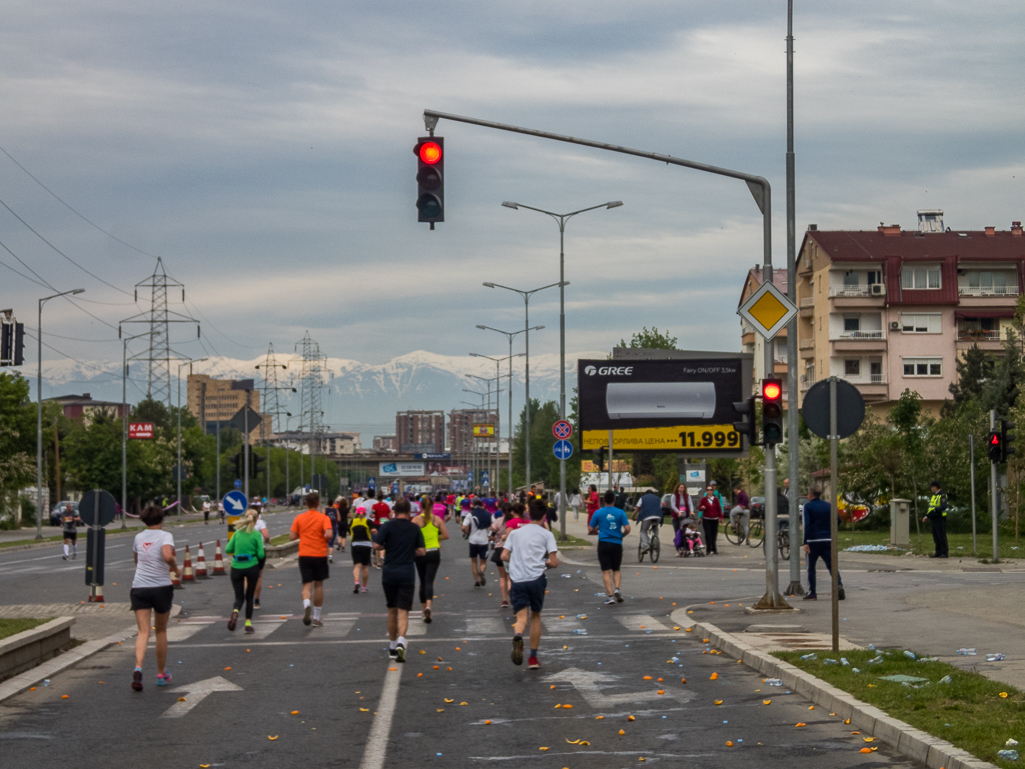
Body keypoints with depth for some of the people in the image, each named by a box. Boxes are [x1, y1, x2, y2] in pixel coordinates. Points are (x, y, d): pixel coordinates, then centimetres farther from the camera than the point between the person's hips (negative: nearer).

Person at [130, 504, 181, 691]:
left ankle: (138, 667, -28)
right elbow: (167, 556, -24)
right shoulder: (165, 535, -4)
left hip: (139, 588, 3)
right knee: (161, 630, 14)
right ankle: (161, 674, 24)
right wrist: (176, 569, -5)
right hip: (161, 587, -2)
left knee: (143, 632, -3)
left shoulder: (138, 537, 12)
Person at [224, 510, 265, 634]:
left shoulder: (237, 533, 3)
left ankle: (235, 611, -25)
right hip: (252, 567, -2)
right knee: (249, 596, 14)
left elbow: (227, 550, -1)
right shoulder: (256, 534, -6)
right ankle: (248, 622, 11)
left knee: (239, 597, 7)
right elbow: (261, 555, -9)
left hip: (236, 567, 2)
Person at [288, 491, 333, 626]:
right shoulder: (324, 518, -5)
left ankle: (306, 605, -31)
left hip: (304, 556, 1)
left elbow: (291, 537, 0)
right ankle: (317, 618, 16)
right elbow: (328, 534, -19)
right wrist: (327, 540, 3)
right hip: (320, 555, -1)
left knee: (307, 585, 2)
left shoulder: (299, 518, 3)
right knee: (318, 585, 11)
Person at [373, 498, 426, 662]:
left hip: (389, 574, 1)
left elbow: (376, 545, -9)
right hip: (407, 574, -1)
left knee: (392, 611, 15)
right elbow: (422, 551, 0)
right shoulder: (415, 529, 1)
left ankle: (392, 646, 23)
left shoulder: (388, 526, -4)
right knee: (403, 611, -2)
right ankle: (401, 641, -25)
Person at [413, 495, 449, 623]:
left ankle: (423, 608, 21)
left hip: (421, 553, 0)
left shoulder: (416, 520, -6)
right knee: (429, 581, -5)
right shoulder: (437, 519, 0)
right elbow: (446, 535, 1)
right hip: (434, 553, 0)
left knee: (423, 582, 15)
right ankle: (428, 606, -28)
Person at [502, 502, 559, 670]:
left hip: (517, 580, 1)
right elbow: (554, 562, -1)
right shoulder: (546, 534, 4)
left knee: (521, 617, -4)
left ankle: (517, 635, -41)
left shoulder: (515, 533, 13)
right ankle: (533, 658, 18)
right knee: (535, 615, 16)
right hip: (536, 579, -1)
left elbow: (504, 556, 8)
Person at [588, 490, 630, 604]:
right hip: (617, 543, 1)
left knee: (606, 571, 2)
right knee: (616, 570, 15)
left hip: (603, 543, -1)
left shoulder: (598, 513, 0)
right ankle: (616, 588, -9)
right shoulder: (620, 513, -1)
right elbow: (627, 529, -7)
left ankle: (610, 595, -5)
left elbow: (590, 530, 2)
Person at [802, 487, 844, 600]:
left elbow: (807, 524, -12)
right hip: (828, 539, 3)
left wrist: (806, 542, -15)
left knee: (811, 567, 9)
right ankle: (839, 586, -21)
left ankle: (812, 593, 9)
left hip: (813, 540, -3)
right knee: (831, 565, 1)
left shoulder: (808, 506, -3)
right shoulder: (828, 505, 9)